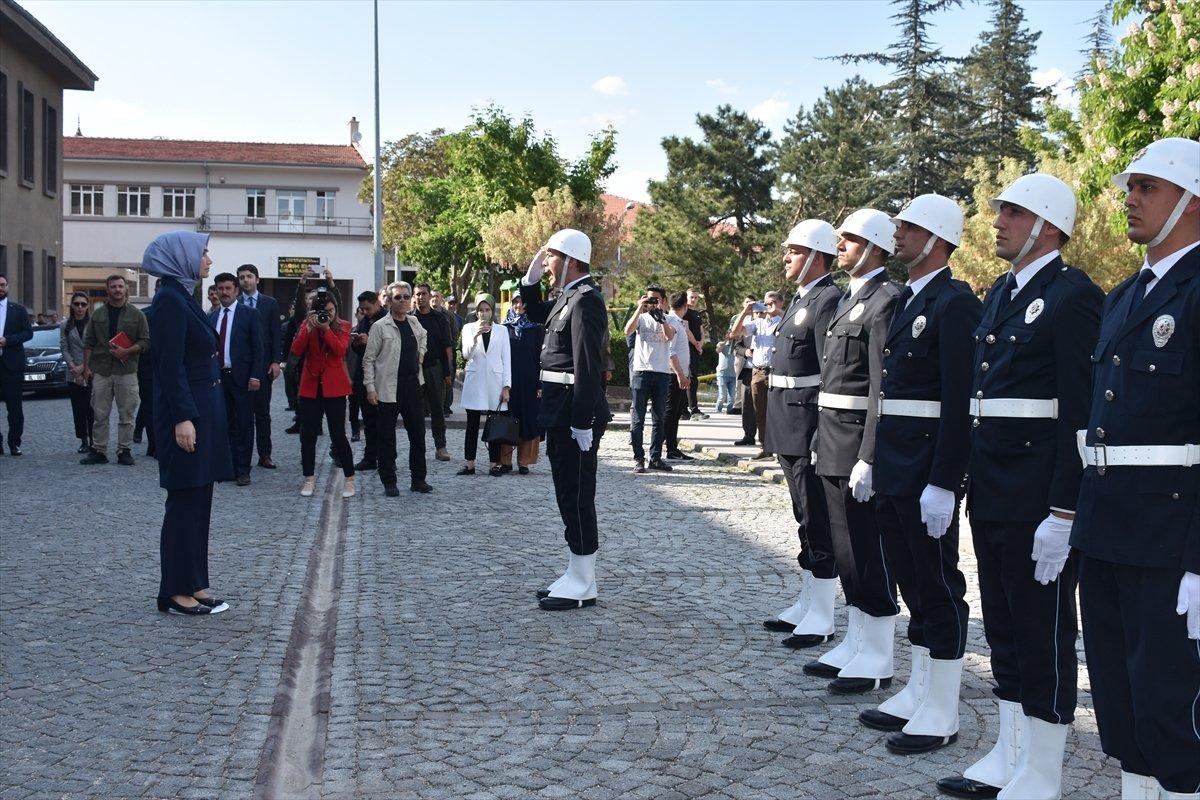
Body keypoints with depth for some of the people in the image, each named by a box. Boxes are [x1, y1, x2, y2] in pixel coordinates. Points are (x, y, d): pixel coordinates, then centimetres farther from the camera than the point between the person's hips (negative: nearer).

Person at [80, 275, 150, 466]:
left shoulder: (136, 315, 4)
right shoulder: (97, 315, 11)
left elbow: (146, 341, 1)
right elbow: (89, 343, 12)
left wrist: (125, 351, -12)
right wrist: (86, 367, 5)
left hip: (126, 371, -2)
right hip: (101, 371, 2)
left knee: (126, 414, 0)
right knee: (100, 414, 3)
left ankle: (124, 451, 7)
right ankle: (99, 451, 9)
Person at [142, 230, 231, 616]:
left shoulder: (183, 297, 14)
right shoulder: (170, 299, -14)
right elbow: (170, 365, -19)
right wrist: (183, 418, -23)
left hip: (202, 408, 10)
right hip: (187, 413, -10)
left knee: (198, 500, 12)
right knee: (185, 501, -3)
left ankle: (194, 584, 19)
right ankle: (176, 592, 6)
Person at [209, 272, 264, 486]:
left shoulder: (249, 313, 0)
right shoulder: (211, 316, 13)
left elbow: (258, 347, -4)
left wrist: (255, 376, -11)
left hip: (242, 378, -4)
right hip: (218, 377, 4)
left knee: (244, 426, -1)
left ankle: (242, 471, 3)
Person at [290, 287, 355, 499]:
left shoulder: (343, 326, 2)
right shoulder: (307, 325, 6)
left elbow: (340, 350, -15)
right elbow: (296, 350, -7)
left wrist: (326, 328, -22)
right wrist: (308, 328, -17)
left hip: (334, 387, -3)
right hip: (310, 386, 3)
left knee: (338, 434, -3)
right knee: (307, 434, 5)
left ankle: (349, 479, 6)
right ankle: (309, 479, 16)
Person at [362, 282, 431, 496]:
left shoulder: (414, 322, 9)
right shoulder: (380, 326, -7)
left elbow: (423, 335, 35)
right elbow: (368, 359, -6)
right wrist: (370, 387, -13)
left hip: (413, 385, 5)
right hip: (388, 389, -5)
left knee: (418, 434, 8)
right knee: (386, 437, 1)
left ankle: (418, 479, 18)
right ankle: (389, 483, 10)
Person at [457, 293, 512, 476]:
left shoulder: (502, 330, 7)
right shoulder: (469, 328, 7)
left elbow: (507, 359, 5)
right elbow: (466, 355, -6)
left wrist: (506, 386, -2)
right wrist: (476, 335, -21)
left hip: (495, 381, 0)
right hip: (474, 382, 0)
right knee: (472, 425, 3)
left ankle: (494, 463, 6)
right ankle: (470, 463, 7)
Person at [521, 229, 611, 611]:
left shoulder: (585, 300, -17)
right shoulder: (568, 297, 14)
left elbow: (587, 367, -23)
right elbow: (537, 315, 33)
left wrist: (582, 423, -25)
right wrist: (531, 278, 17)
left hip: (575, 414, -10)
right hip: (561, 412, 10)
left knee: (577, 495, -4)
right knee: (569, 494, 15)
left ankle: (583, 585, 4)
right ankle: (576, 574, 24)